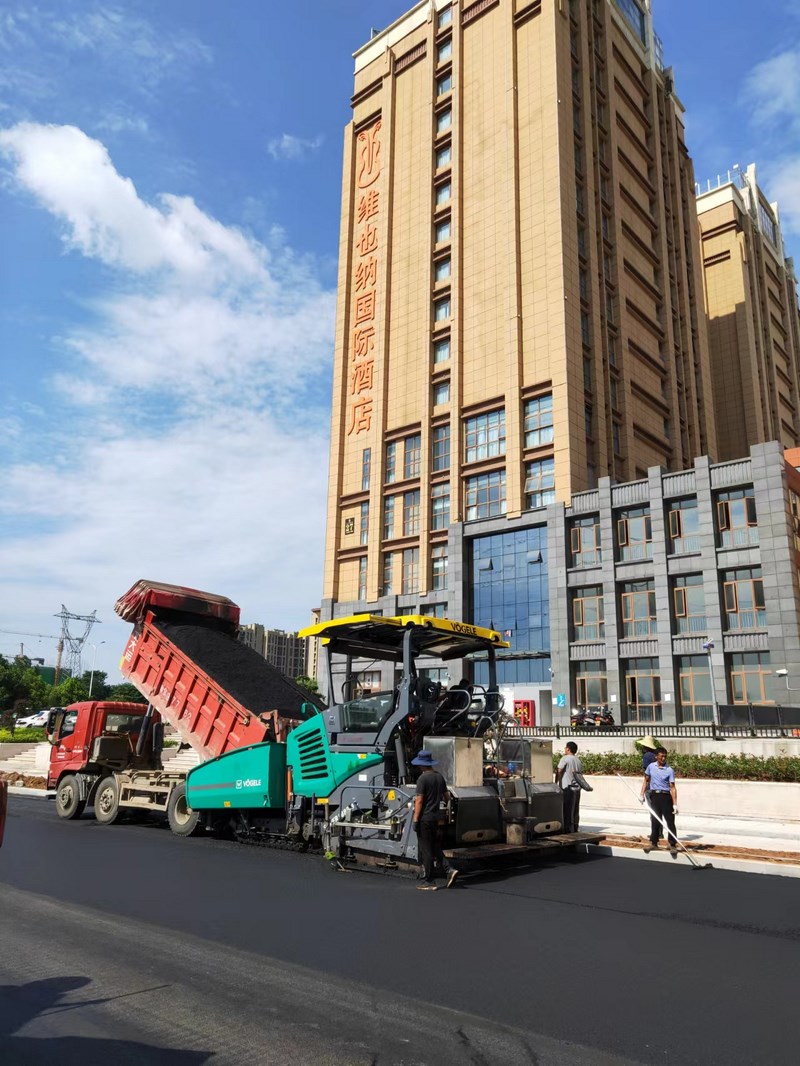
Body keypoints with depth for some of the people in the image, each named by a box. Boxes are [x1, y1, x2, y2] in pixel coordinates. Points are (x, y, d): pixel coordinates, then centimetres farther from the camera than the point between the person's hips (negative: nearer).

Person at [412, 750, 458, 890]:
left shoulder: (422, 778, -15)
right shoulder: (440, 777, 7)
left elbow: (419, 800, -17)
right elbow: (446, 797, 18)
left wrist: (415, 820, -13)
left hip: (425, 818, -7)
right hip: (437, 818, 7)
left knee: (426, 851, 2)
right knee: (436, 848, 17)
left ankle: (430, 882, 7)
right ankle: (449, 870, 1)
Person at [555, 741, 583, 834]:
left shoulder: (565, 758, -10)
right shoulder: (579, 761, 13)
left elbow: (559, 771, -11)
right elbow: (580, 773, 18)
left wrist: (556, 783, -4)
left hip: (567, 788, -7)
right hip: (577, 788, 7)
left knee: (567, 811, -3)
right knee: (575, 811, 14)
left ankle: (568, 830, -3)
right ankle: (575, 830, 20)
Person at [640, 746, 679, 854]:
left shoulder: (669, 770, -7)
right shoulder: (651, 767, 4)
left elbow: (672, 787, -11)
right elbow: (646, 780, 15)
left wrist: (675, 804, -17)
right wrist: (642, 794, 8)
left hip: (666, 796, -3)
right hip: (654, 796, 3)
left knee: (670, 822, -2)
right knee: (655, 821, 10)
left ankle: (673, 845, 4)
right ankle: (654, 843, 20)